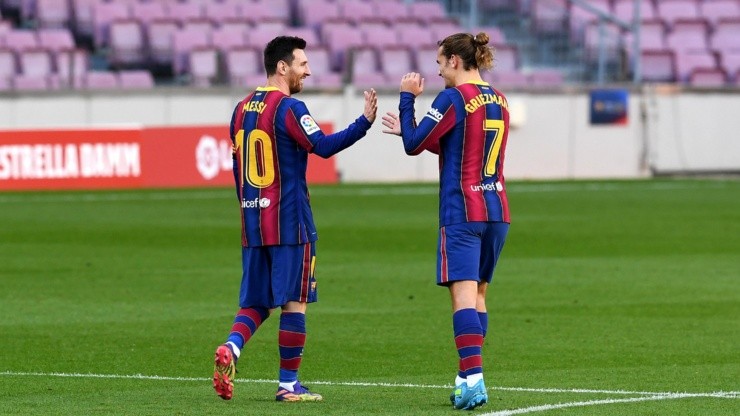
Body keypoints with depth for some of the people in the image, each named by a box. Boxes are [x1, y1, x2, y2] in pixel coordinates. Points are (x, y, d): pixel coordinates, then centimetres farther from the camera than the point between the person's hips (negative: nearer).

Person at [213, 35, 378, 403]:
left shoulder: (242, 109, 12)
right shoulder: (288, 108, -12)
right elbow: (324, 146, -22)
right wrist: (365, 122, -23)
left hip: (252, 221, 7)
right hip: (289, 221, -7)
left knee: (255, 302, 12)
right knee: (295, 301, 1)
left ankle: (231, 348, -15)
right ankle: (288, 384, 2)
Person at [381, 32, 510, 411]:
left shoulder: (454, 98, -9)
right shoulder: (499, 102, 14)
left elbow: (414, 145, -6)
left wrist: (407, 99, 4)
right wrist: (410, 131, 30)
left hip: (462, 212, -7)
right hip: (497, 211, 7)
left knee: (464, 291, -13)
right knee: (478, 292, 13)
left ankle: (473, 379, -24)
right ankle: (468, 378, 15)